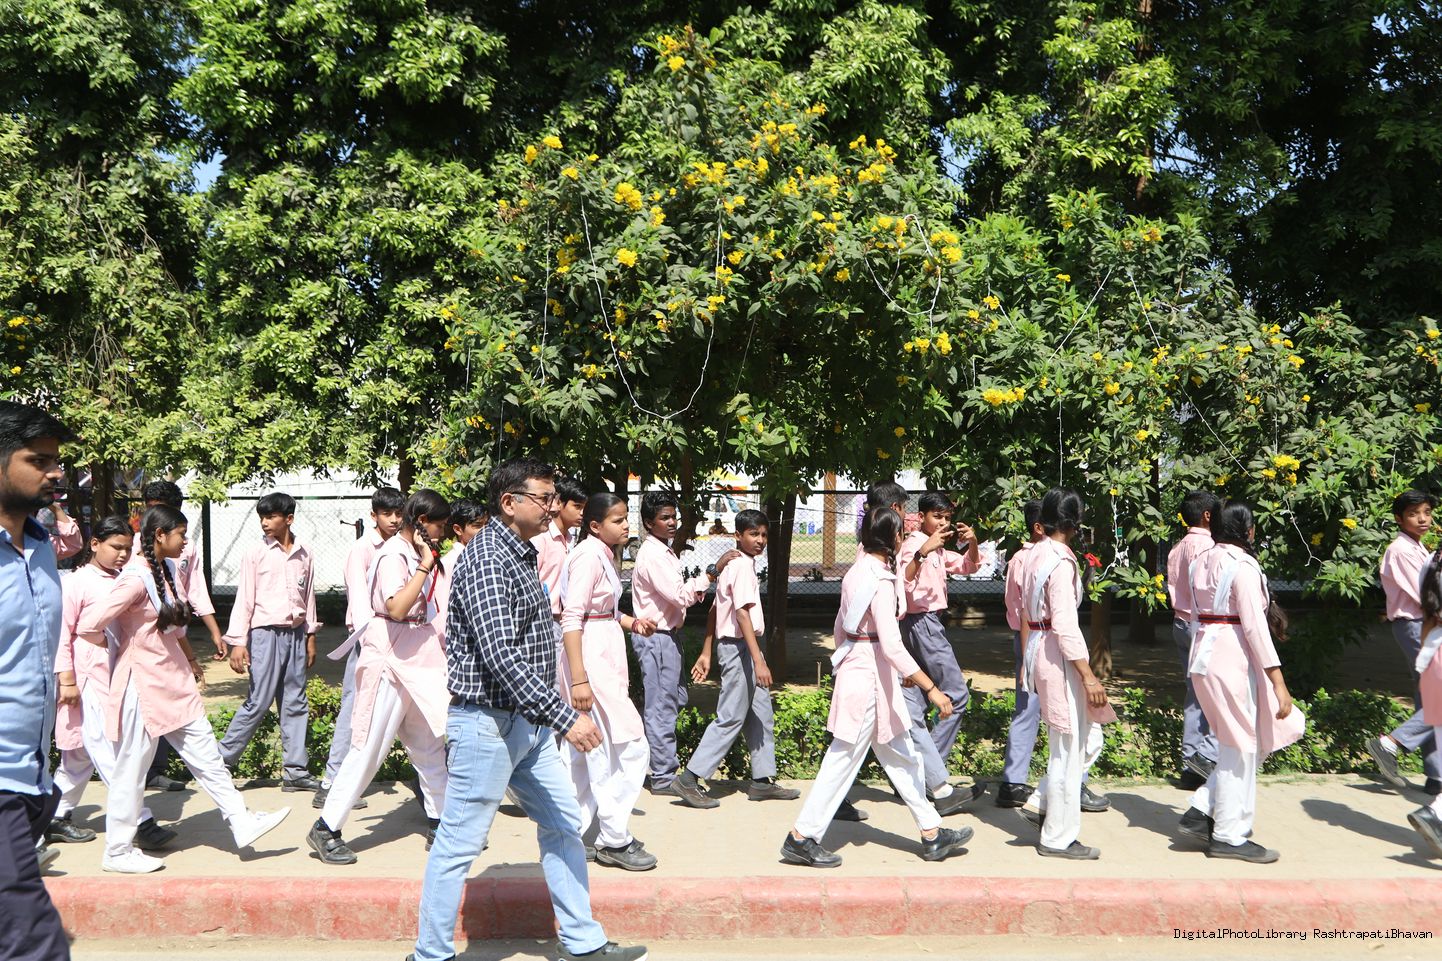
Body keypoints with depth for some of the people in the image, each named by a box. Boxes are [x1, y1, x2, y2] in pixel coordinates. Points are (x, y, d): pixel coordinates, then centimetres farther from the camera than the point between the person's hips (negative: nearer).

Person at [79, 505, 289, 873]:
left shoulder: (166, 570, 8)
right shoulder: (136, 580, -21)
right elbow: (88, 626, -24)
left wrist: (189, 658, 20)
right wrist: (117, 645, -5)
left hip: (175, 683, 9)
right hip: (143, 686, -9)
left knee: (206, 753, 9)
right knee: (131, 771, 4)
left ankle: (242, 823, 13)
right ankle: (118, 853, 17)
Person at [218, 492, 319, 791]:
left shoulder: (304, 555, 7)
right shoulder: (256, 554, -3)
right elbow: (244, 599, -5)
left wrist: (310, 636, 13)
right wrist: (238, 642, -9)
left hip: (296, 633, 4)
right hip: (266, 632, -4)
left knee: (295, 703, 6)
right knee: (258, 702, -6)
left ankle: (295, 770, 10)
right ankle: (221, 761, 7)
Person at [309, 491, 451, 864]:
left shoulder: (416, 553, 13)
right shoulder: (393, 556, -15)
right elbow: (397, 608, -31)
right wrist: (425, 566, -26)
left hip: (418, 661, 9)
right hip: (391, 661, -9)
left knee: (429, 745, 13)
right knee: (369, 749, -5)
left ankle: (439, 824, 23)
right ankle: (325, 829, 5)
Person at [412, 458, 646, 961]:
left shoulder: (519, 554, 12)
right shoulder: (485, 559, -19)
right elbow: (500, 656, -28)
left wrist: (551, 714, 23)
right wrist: (565, 717, -29)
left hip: (527, 722, 10)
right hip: (488, 722, -10)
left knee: (563, 825, 14)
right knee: (460, 843, 1)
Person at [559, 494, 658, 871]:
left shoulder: (604, 554, 14)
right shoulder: (588, 556, -16)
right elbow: (571, 619, -22)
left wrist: (632, 622, 5)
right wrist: (579, 679, -26)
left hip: (607, 654, 10)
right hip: (591, 657, -10)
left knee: (586, 752, 14)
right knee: (629, 746, -5)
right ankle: (614, 839, 5)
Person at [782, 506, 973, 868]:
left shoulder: (857, 572, 9)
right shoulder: (880, 581, -19)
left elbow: (840, 628, 17)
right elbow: (892, 645, -25)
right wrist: (931, 689, -25)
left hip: (855, 667, 10)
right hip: (871, 675, -10)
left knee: (902, 756, 16)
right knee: (844, 759, -2)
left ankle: (932, 833, 25)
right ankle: (801, 838, 6)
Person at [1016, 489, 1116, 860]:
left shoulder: (1037, 555, 10)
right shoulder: (1061, 562, -18)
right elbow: (1065, 626, -23)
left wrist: (1027, 659, 26)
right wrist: (1089, 676, -21)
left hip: (1038, 647, 10)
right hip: (1058, 654, -10)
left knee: (1088, 741, 16)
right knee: (1069, 749, 1)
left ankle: (1039, 804, 19)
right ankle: (1058, 838, 10)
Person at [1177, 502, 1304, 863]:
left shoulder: (1201, 561, 12)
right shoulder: (1242, 566, -14)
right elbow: (1255, 626, -17)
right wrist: (1279, 683, -17)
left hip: (1204, 657, 9)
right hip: (1234, 660, -9)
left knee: (1253, 741, 16)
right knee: (1241, 747, 2)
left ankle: (1202, 811, 12)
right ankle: (1230, 837, 11)